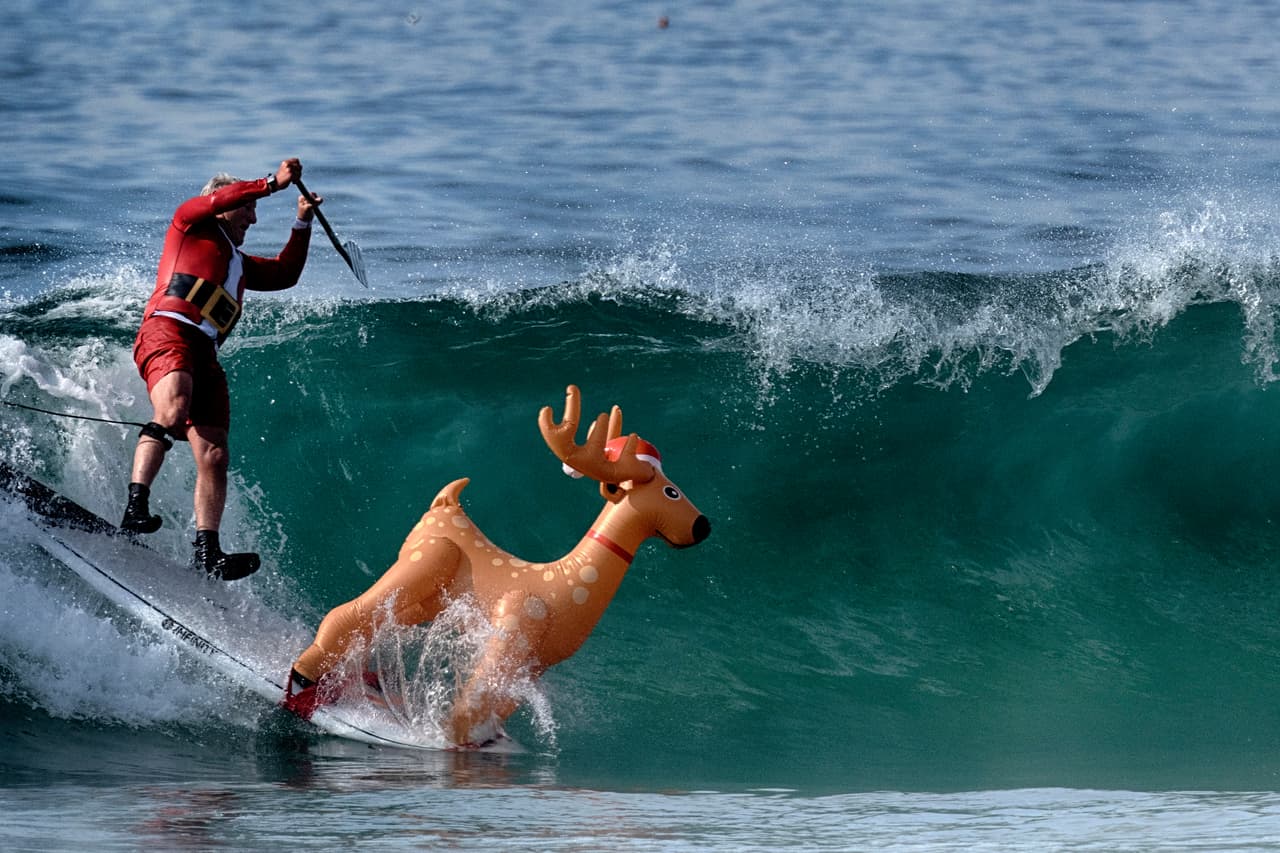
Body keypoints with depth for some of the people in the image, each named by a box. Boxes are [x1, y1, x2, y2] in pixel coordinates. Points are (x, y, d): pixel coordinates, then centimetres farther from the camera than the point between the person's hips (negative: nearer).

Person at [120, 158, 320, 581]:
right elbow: (219, 199, -1)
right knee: (172, 411, -36)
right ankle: (135, 506, -44)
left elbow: (284, 274, 40)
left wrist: (302, 224, 33)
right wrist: (273, 182, 3)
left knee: (213, 456, -7)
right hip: (167, 331, -8)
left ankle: (206, 553, -13)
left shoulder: (238, 262, 39)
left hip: (204, 355, 8)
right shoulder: (190, 222, 18)